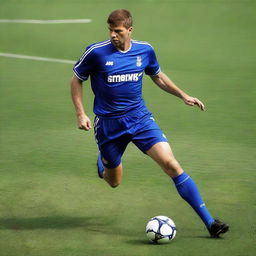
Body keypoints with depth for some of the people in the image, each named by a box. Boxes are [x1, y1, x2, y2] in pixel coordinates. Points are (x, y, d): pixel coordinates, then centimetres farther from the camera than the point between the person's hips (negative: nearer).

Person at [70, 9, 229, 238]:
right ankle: (103, 161, 51)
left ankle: (209, 221, -15)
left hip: (140, 118, 1)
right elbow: (76, 80, 2)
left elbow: (157, 76, 18)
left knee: (170, 163, -16)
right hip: (108, 124, -1)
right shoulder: (96, 53, -12)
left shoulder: (145, 50, -2)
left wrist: (183, 95, 11)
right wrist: (81, 114, -6)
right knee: (114, 182, 10)